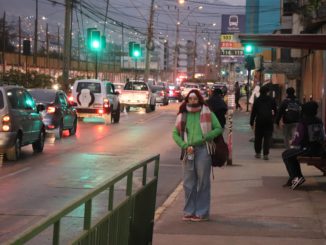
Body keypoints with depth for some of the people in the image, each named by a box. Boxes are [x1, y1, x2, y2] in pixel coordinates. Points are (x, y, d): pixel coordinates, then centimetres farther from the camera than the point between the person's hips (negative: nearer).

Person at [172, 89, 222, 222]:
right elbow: (175, 133, 9)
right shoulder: (183, 115, 10)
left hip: (203, 150, -3)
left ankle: (202, 212, 7)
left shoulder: (207, 113, 3)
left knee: (203, 182, 1)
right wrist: (185, 145, -6)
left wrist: (204, 138, -11)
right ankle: (189, 212, 17)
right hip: (188, 152, 3)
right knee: (188, 183, 8)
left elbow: (218, 128, 1)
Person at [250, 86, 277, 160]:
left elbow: (253, 112, 2)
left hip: (259, 121, 0)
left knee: (258, 137, 12)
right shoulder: (271, 100, 5)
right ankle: (265, 154, -8)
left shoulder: (257, 100, 3)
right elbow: (275, 111, 8)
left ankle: (258, 153, 16)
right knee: (267, 138, -1)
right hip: (269, 121, 0)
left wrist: (252, 122, 5)